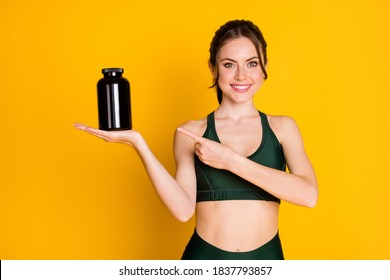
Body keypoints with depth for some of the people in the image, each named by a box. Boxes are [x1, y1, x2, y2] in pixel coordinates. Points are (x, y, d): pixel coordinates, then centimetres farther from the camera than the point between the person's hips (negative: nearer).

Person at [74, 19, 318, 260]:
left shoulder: (283, 127, -1)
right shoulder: (191, 133, -2)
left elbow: (308, 195, -16)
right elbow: (184, 209, -13)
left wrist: (230, 160, -21)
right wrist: (138, 143, -19)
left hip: (266, 256, 1)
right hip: (205, 256, -1)